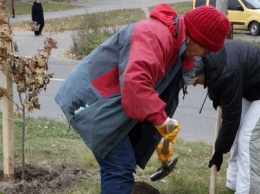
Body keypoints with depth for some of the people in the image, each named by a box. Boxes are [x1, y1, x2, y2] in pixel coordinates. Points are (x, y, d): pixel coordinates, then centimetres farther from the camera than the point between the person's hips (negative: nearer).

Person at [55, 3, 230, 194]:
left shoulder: (179, 52, 12)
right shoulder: (155, 35, -23)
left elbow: (159, 93, 21)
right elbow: (135, 81, -38)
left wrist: (159, 139, 23)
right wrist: (161, 118, -33)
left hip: (108, 102, 10)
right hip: (93, 100, -10)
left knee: (115, 164, 15)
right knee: (121, 166, -12)